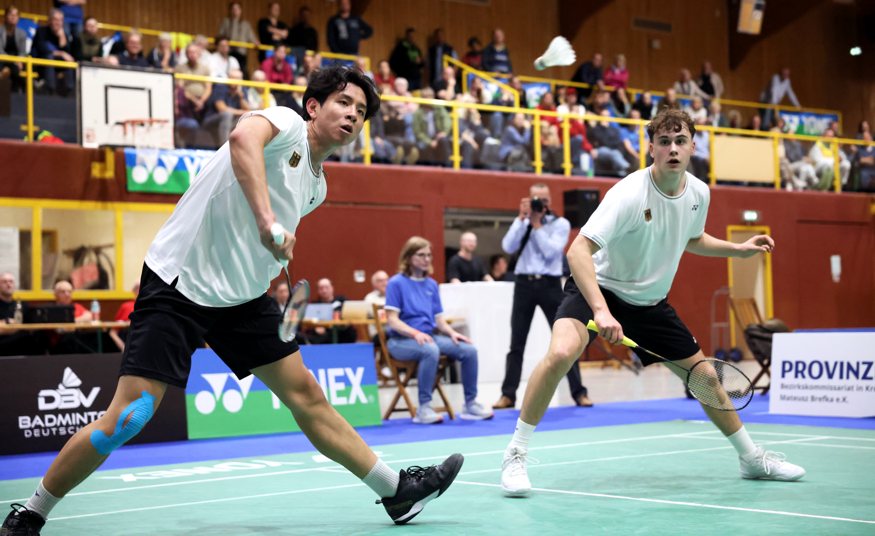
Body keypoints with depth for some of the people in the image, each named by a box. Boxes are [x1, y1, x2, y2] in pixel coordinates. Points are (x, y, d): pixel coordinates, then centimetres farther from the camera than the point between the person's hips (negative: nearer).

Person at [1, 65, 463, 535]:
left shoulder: (316, 187, 14)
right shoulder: (286, 123, -11)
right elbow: (243, 138, -36)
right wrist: (267, 219, -46)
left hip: (242, 299, 8)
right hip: (178, 284, -8)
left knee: (306, 396, 8)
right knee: (129, 416, -13)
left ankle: (395, 491, 16)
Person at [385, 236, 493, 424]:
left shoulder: (431, 284, 13)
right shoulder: (396, 283, -5)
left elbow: (439, 318, 13)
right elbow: (393, 321, -12)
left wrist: (452, 333, -8)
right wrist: (416, 333, -27)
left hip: (430, 336, 6)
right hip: (402, 340, -6)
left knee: (469, 350, -14)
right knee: (430, 350, -38)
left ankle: (470, 404, 0)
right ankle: (423, 408, -30)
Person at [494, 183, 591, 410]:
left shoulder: (560, 224, 2)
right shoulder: (521, 222, 10)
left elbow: (551, 252, -12)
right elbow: (508, 248, -5)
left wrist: (537, 225, -9)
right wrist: (522, 218, -7)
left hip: (549, 284, -2)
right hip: (524, 283, 2)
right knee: (516, 342, 3)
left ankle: (578, 392, 6)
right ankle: (508, 394, 8)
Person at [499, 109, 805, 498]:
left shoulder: (698, 193, -5)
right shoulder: (629, 195, -28)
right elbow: (578, 251, -36)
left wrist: (740, 249, 5)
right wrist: (600, 310, -47)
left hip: (650, 302, 6)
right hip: (598, 288, -6)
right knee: (562, 352, -33)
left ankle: (752, 458, 32)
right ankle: (515, 455, -20)